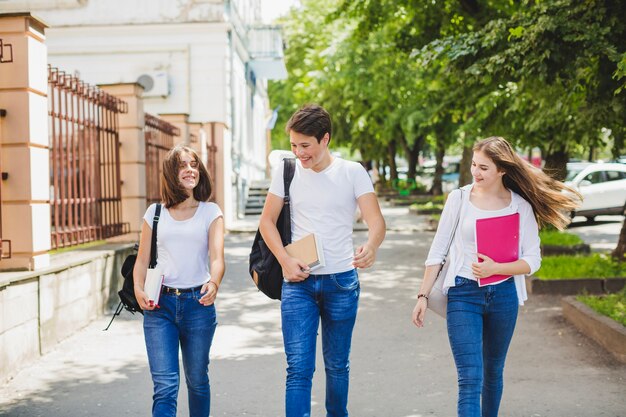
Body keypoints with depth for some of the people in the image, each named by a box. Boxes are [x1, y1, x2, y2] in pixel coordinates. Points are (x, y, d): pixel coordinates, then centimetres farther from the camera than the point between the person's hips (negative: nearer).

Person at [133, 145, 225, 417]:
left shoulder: (210, 212, 5)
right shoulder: (155, 213, 9)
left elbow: (217, 257, -8)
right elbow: (142, 260, 9)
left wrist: (214, 283, -29)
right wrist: (138, 289, -11)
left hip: (198, 303, 0)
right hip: (159, 305, 0)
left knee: (197, 381, 12)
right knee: (164, 386, -8)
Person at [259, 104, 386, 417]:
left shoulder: (353, 173, -3)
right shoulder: (286, 171, 1)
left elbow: (376, 221, -12)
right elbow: (267, 221, 7)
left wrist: (371, 247, -35)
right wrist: (285, 260, -9)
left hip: (341, 282, 0)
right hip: (298, 281, 0)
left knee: (337, 365, 13)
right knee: (298, 369, -6)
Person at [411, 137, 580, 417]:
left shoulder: (521, 206, -1)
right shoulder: (459, 198, -3)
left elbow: (532, 260, -2)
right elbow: (437, 251, 2)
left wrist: (495, 268, -18)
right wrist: (423, 296, -1)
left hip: (503, 296, 2)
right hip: (463, 294, -2)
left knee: (493, 372, 17)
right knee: (470, 379, -10)